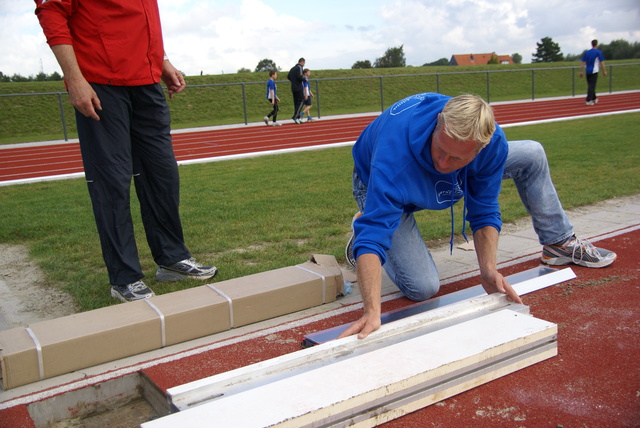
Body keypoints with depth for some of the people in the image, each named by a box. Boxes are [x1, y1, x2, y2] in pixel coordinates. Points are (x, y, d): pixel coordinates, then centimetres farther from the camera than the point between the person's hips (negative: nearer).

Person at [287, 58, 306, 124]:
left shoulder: (293, 68, 17)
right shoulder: (300, 67, -8)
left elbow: (288, 77, 18)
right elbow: (300, 76, -21)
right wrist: (305, 79, -5)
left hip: (293, 88, 8)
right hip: (299, 87, -8)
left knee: (296, 103, 9)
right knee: (301, 101, -6)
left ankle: (298, 118, 9)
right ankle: (295, 116, -16)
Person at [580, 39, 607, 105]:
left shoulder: (587, 52, 10)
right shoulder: (598, 52, -3)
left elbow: (583, 62, 10)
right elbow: (601, 62, -4)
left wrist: (581, 72, 13)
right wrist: (604, 71, 3)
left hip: (588, 71, 5)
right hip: (594, 71, -5)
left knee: (590, 86, 14)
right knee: (592, 86, -6)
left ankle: (594, 98, 28)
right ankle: (588, 101, -12)